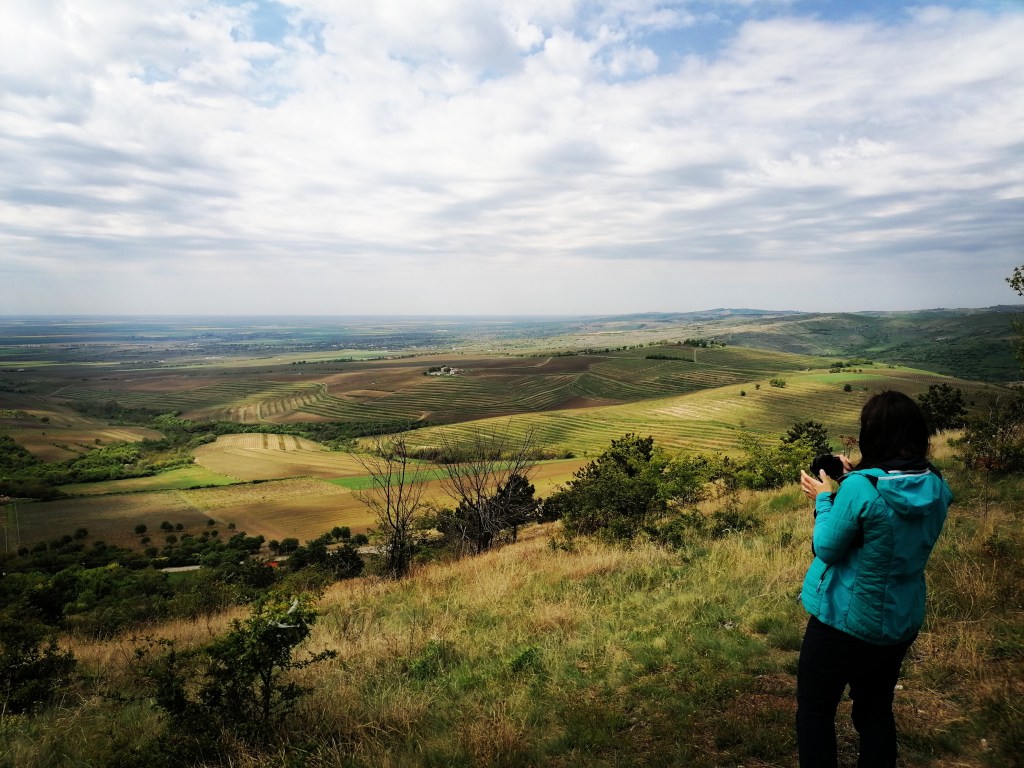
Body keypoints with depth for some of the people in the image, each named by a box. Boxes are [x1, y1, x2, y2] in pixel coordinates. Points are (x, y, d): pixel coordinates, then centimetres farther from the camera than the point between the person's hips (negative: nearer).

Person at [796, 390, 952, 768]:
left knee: (814, 710, 12)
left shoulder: (860, 488, -27)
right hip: (903, 620, 6)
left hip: (845, 619, -6)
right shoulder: (936, 487, -6)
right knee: (876, 710, 24)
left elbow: (827, 549, -15)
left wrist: (823, 500, -2)